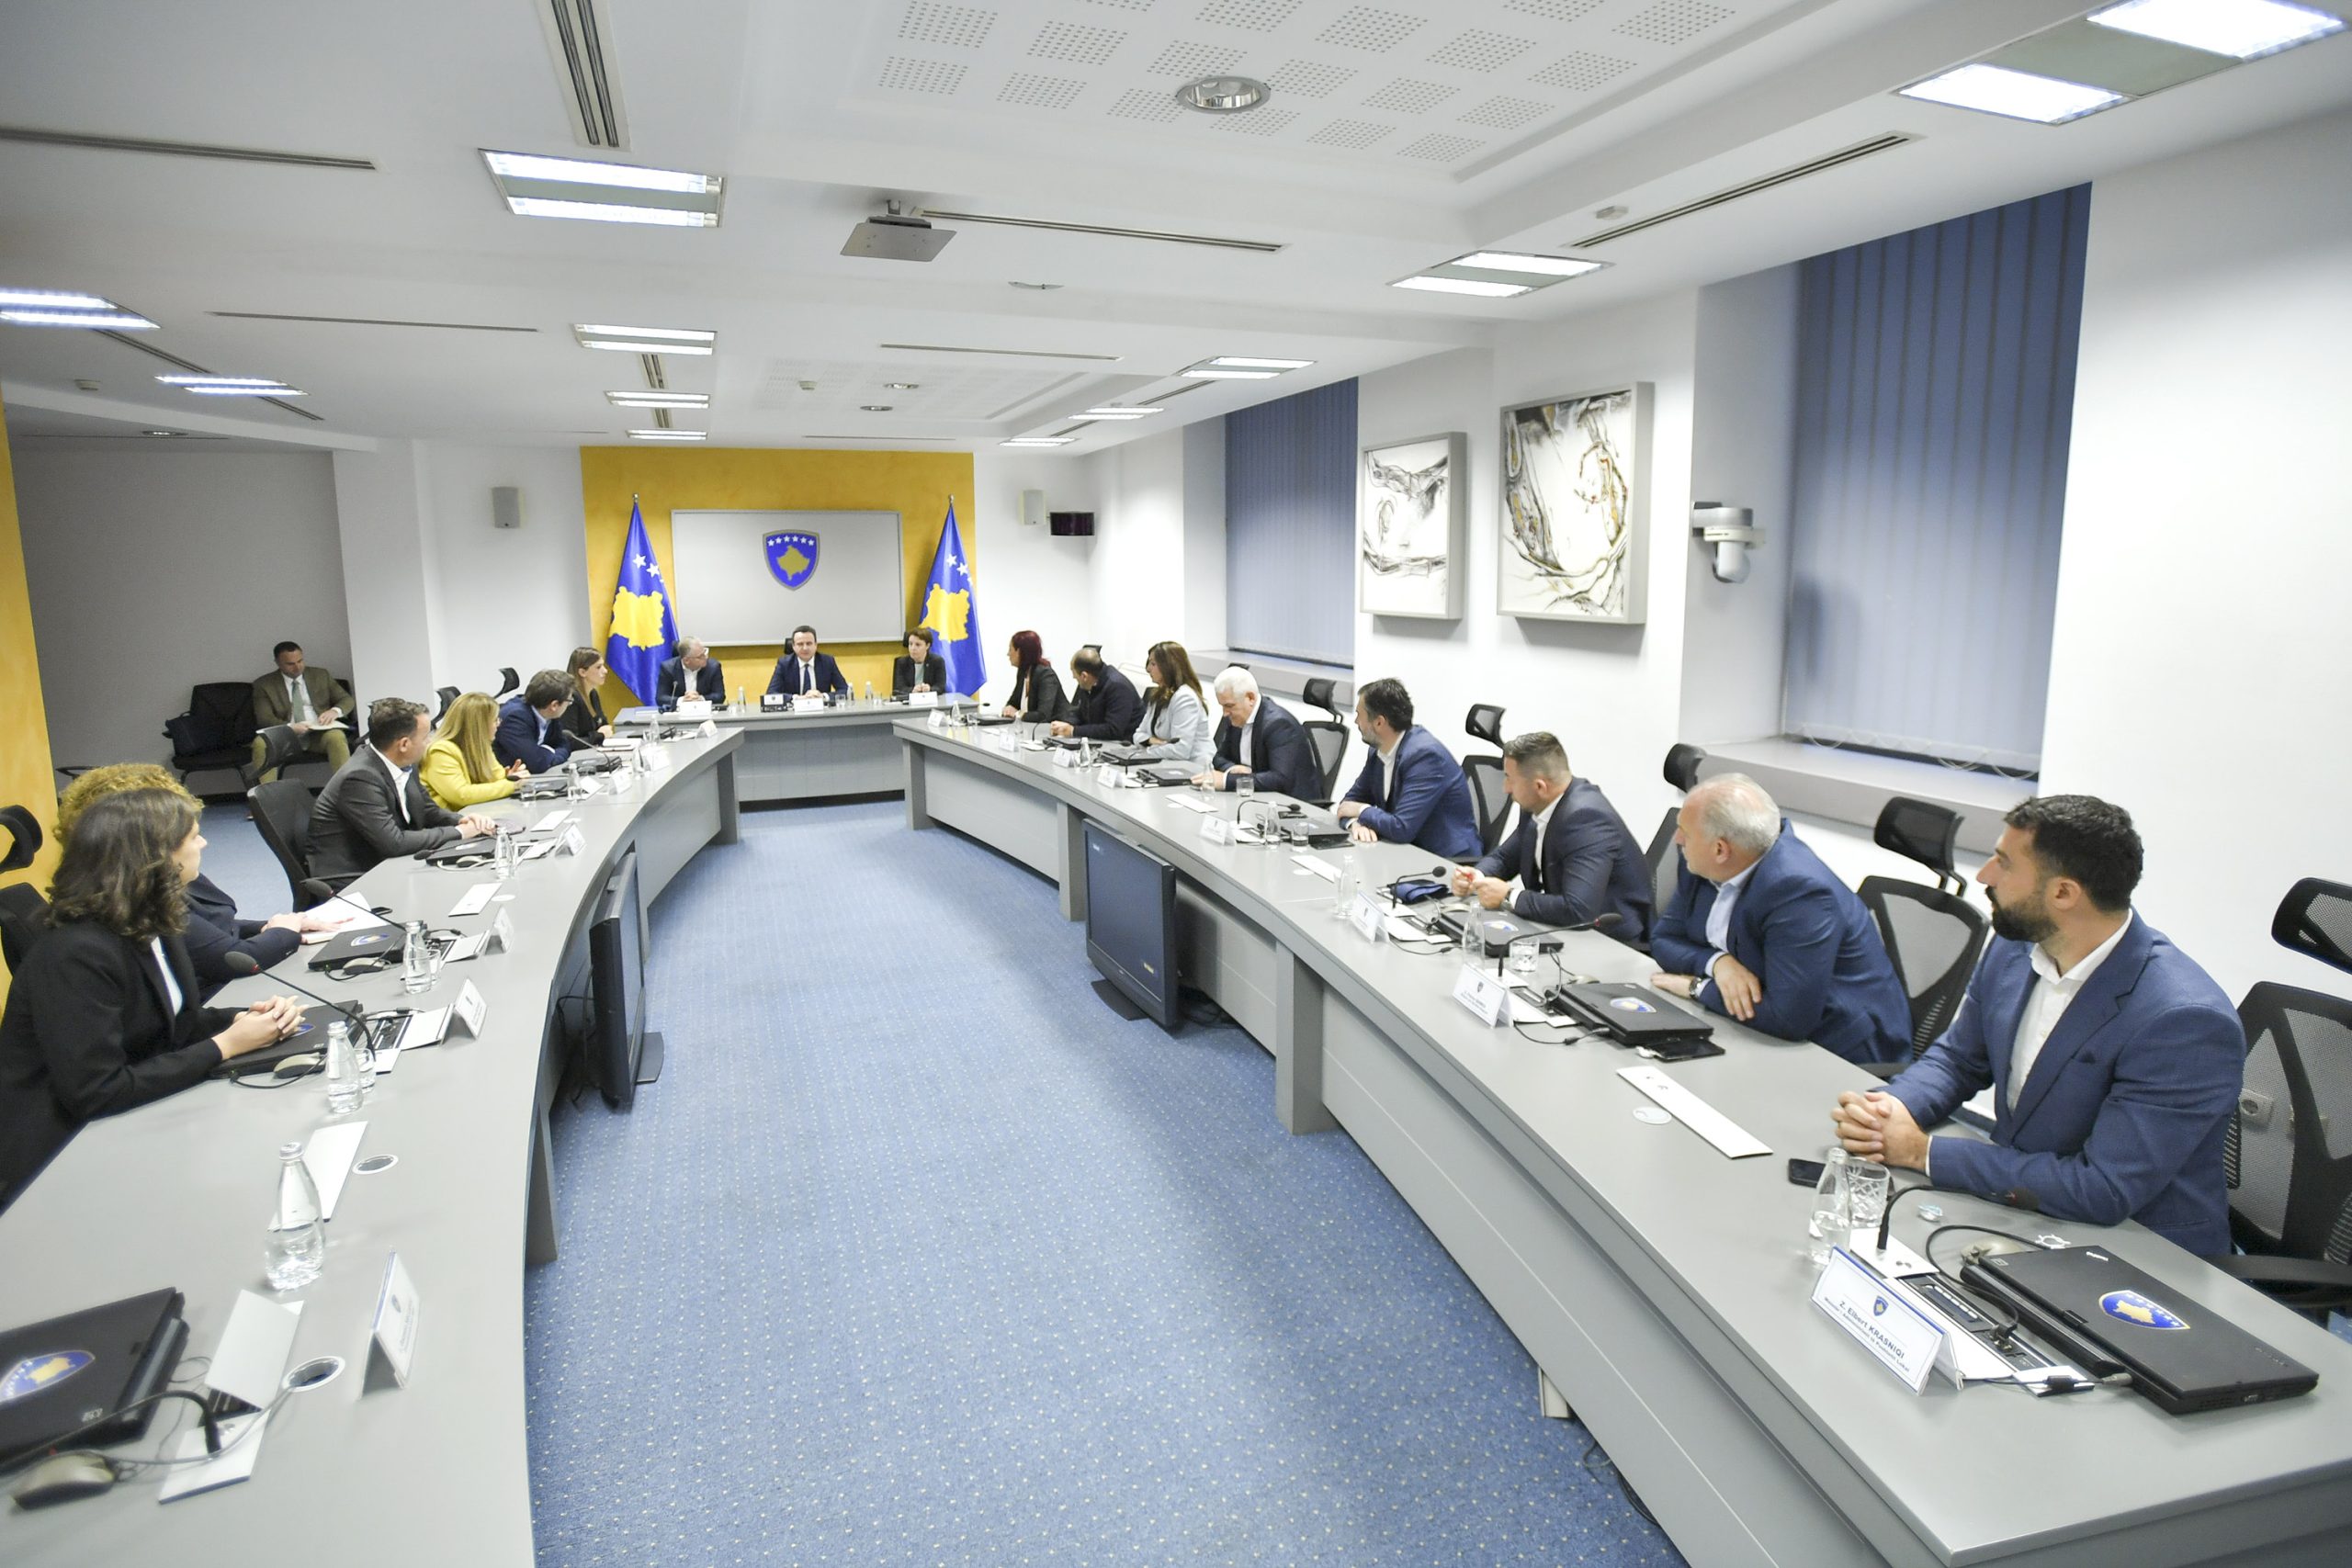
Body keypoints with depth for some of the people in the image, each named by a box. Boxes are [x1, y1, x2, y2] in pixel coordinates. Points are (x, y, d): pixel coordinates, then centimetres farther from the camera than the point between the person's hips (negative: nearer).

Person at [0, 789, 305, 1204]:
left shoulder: (151, 924, 1)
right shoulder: (79, 952, -26)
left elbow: (173, 1022, 10)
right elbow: (96, 1094, -27)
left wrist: (245, 1018, -10)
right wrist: (225, 1046, -22)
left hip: (125, 1124, 8)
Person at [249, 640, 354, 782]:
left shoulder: (321, 676, 15)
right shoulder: (264, 685, 9)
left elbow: (347, 699, 15)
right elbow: (264, 718, -1)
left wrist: (335, 711, -10)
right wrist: (290, 727, -23)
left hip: (320, 734, 0)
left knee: (337, 737, -35)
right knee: (261, 743, -32)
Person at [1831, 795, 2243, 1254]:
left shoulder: (2185, 1022, -25)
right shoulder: (2014, 946, -4)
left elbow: (2104, 1191, -26)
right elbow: (1957, 1059, 10)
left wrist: (1925, 1153, -23)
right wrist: (1889, 1106, -12)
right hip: (2015, 1219, 6)